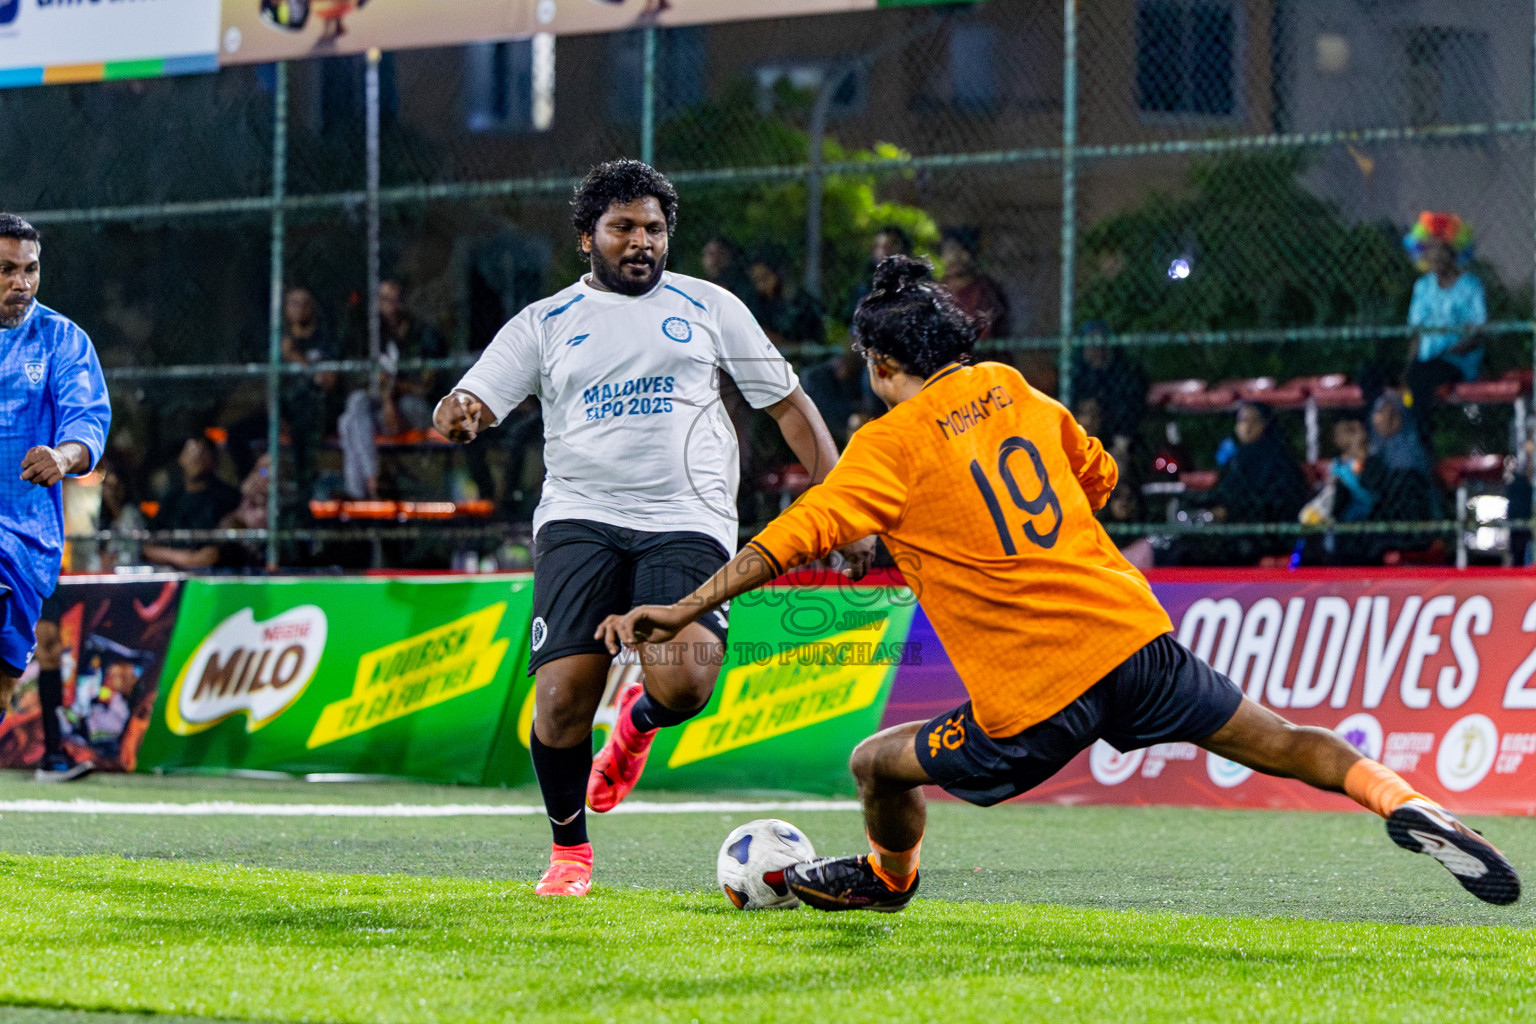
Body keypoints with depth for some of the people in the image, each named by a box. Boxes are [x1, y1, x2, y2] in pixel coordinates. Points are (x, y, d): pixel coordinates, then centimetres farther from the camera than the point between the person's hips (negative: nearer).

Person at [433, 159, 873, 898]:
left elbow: (789, 406, 16)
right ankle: (569, 849, 11)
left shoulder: (707, 307, 14)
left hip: (688, 523, -1)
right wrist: (458, 416, -22)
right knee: (562, 697, -14)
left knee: (684, 683, -24)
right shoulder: (545, 323, 13)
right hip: (580, 520, 1)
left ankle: (640, 722, 15)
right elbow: (471, 406, 4)